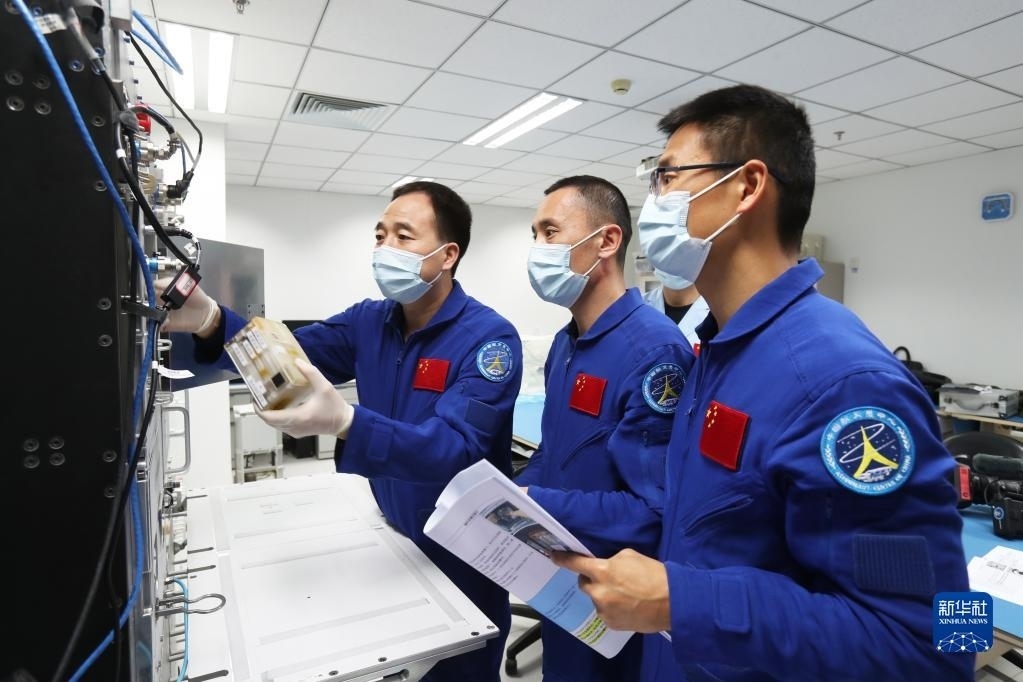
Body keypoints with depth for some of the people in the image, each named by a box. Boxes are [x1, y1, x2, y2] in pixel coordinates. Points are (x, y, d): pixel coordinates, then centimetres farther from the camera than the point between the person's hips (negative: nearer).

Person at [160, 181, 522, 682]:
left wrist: (343, 421, -48)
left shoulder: (489, 338, -23)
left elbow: (454, 450, -34)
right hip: (388, 543, 6)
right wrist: (209, 321, -29)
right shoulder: (368, 322, -2)